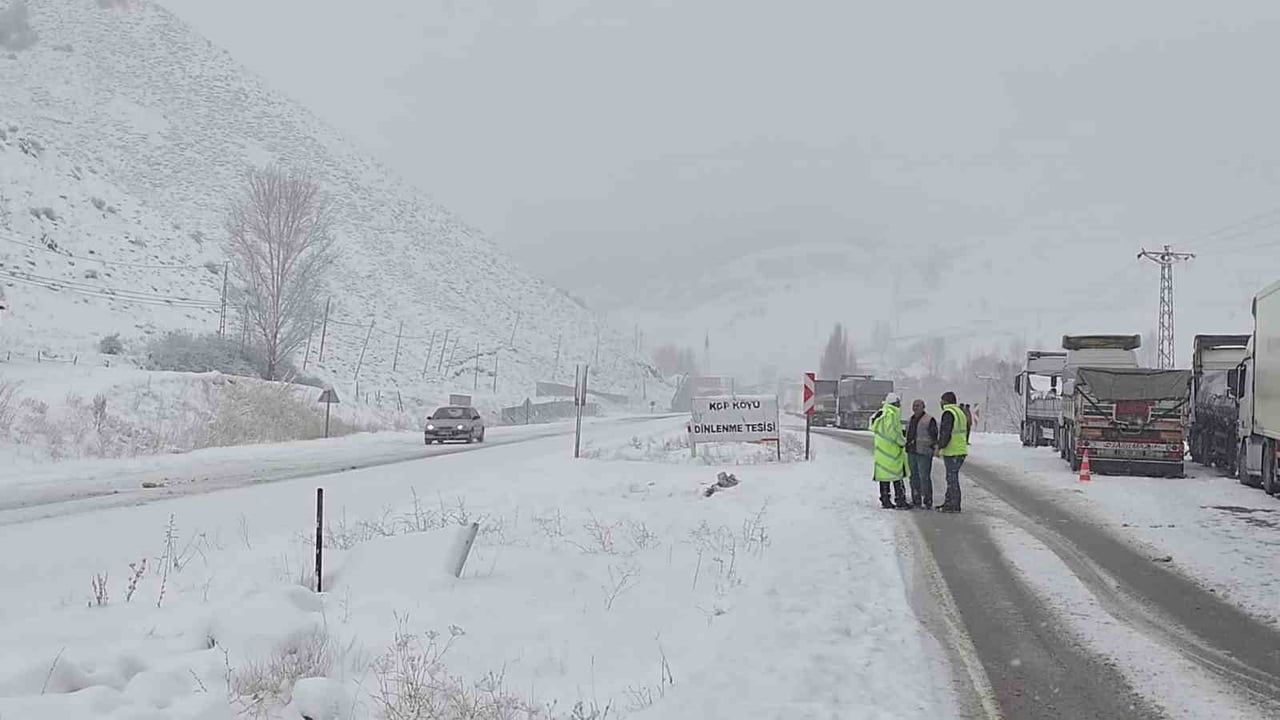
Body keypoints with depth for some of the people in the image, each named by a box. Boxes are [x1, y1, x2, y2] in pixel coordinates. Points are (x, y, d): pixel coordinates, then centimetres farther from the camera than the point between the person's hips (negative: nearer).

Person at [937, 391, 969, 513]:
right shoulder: (960, 412, 17)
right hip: (961, 450, 9)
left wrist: (940, 447, -17)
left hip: (951, 452, -9)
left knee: (952, 478, -5)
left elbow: (946, 433, -21)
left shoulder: (948, 413, -13)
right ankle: (948, 503, 22)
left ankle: (954, 506, -4)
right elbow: (965, 431, 20)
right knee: (951, 477, 16)